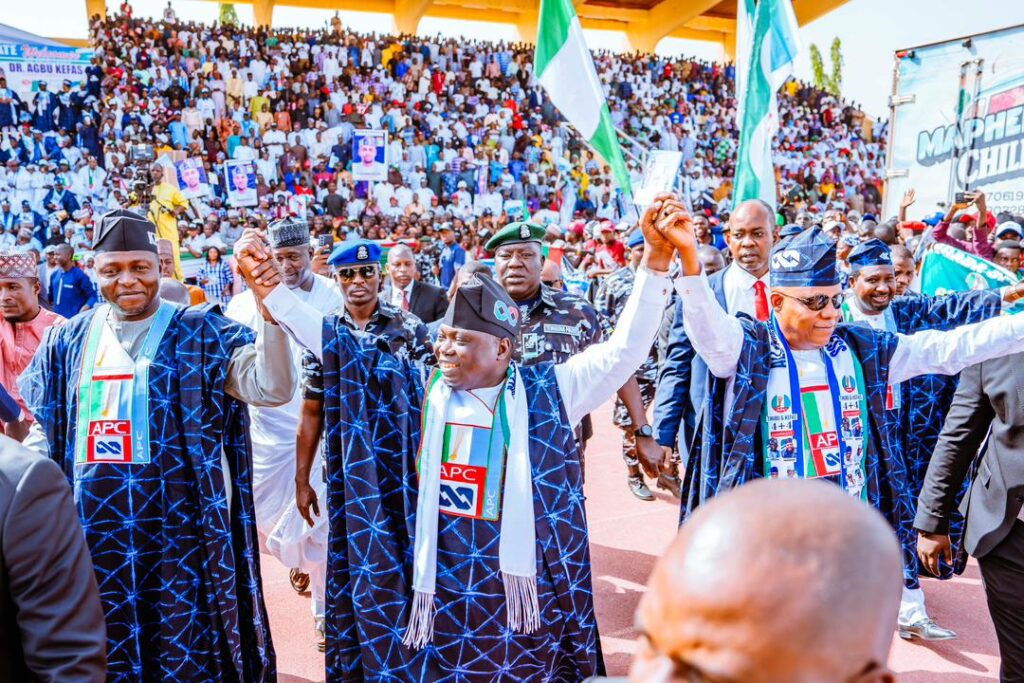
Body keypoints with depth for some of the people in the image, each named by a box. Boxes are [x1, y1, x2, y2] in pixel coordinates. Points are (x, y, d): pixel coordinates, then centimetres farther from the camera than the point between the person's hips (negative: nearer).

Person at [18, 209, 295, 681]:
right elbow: (42, 430, 17)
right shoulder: (69, 340, 6)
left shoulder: (200, 333, -7)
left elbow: (271, 388, -22)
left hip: (178, 524, -4)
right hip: (93, 528, 4)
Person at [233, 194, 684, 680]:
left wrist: (655, 258, -21)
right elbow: (336, 345, 0)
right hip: (435, 587, 2)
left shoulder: (546, 392, -6)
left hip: (517, 588, -1)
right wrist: (268, 288, -5)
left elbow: (624, 350, -12)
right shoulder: (413, 389, -1)